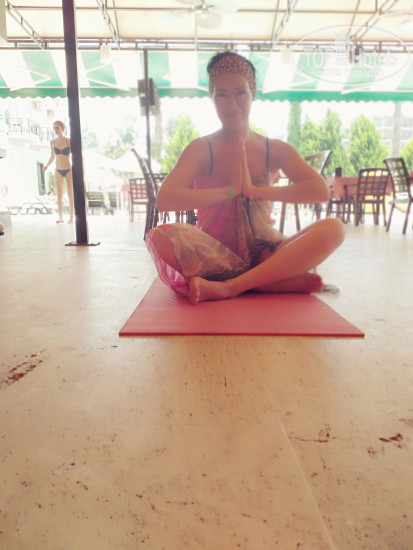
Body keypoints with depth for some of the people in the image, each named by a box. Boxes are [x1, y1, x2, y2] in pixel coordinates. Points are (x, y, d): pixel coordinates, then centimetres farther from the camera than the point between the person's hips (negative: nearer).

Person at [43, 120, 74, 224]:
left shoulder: (69, 141, -7)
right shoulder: (53, 142, 2)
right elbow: (52, 158, 12)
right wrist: (47, 166, -4)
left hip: (69, 170, -3)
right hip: (58, 171, 3)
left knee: (70, 195, 1)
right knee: (59, 195, 2)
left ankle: (71, 218, 5)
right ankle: (60, 217, 7)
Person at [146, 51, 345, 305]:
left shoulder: (275, 150, 6)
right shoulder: (202, 149, 1)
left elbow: (321, 190, -8)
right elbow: (164, 199, -15)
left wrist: (256, 190, -13)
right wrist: (229, 190, -14)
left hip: (264, 255, 2)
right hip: (215, 258, -1)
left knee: (333, 228, -20)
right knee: (162, 237, -31)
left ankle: (227, 287, -26)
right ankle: (283, 283, -26)